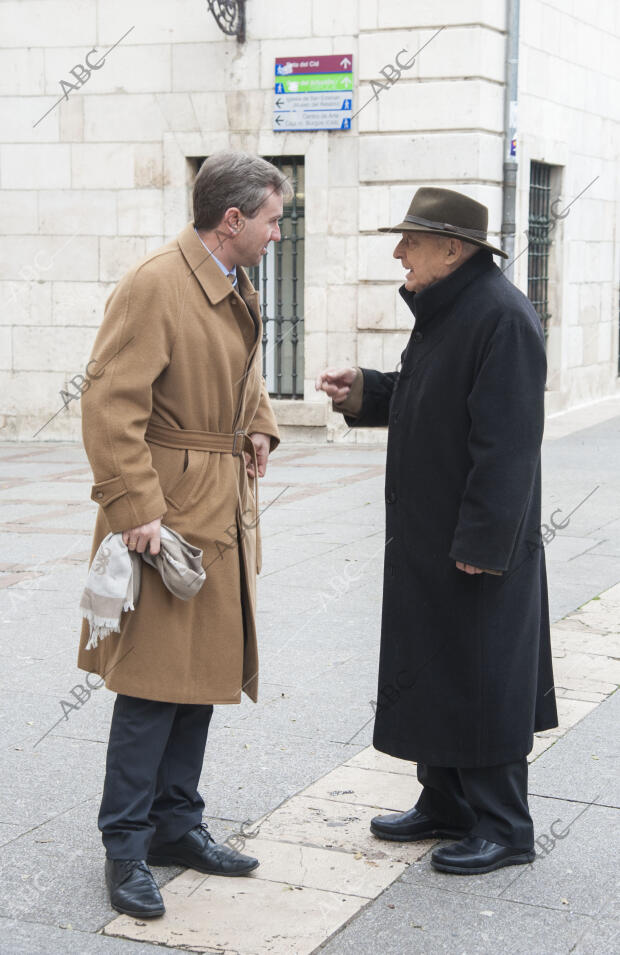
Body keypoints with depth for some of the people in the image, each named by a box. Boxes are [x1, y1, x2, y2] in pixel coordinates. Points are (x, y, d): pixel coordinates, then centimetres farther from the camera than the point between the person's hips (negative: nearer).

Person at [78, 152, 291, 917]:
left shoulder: (237, 289, 14)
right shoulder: (153, 286, -16)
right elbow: (110, 404, -21)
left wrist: (258, 427, 11)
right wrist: (134, 508, -24)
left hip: (225, 510, 9)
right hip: (167, 510, -9)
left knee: (203, 675, 13)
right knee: (154, 681, -6)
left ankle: (177, 825, 25)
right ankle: (126, 846, 5)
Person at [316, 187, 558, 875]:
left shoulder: (503, 317, -20)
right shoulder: (441, 310, 12)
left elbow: (506, 440, -23)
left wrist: (481, 541, -24)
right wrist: (363, 392, 6)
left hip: (479, 545, -10)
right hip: (425, 536, 10)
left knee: (481, 683, 0)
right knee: (432, 674, 17)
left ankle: (502, 828, 14)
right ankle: (446, 805, 31)